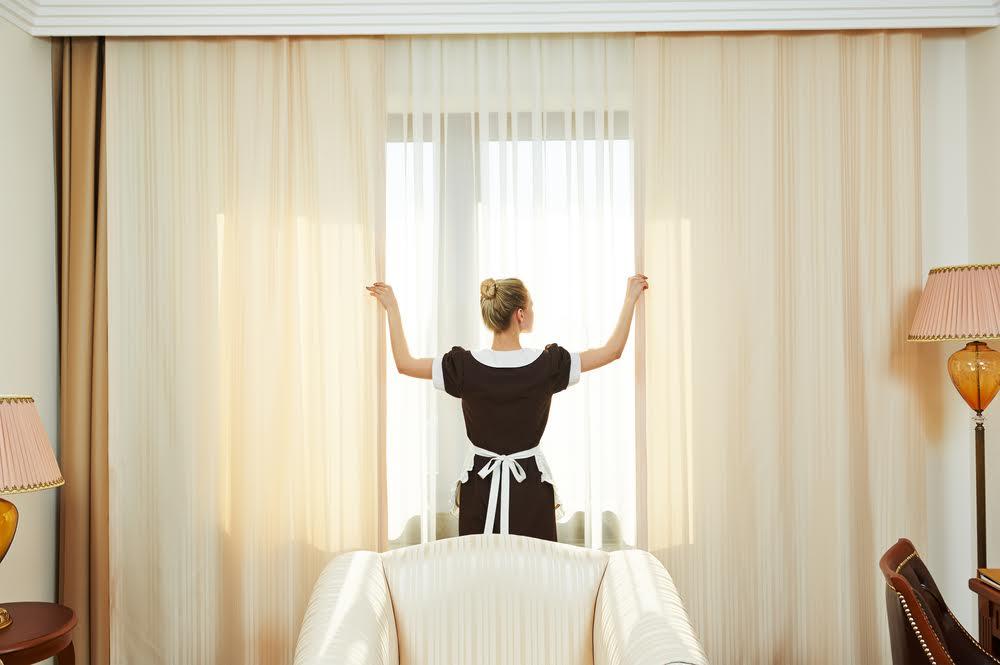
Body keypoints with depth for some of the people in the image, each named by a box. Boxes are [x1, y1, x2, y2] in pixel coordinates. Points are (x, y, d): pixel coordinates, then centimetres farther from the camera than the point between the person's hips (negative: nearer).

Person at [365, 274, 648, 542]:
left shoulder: (466, 366, -12)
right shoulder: (547, 364, -13)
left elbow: (404, 363, 2)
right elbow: (613, 351, -2)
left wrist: (391, 308, 10)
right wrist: (630, 298, 8)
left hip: (480, 484, 1)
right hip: (530, 484, -1)